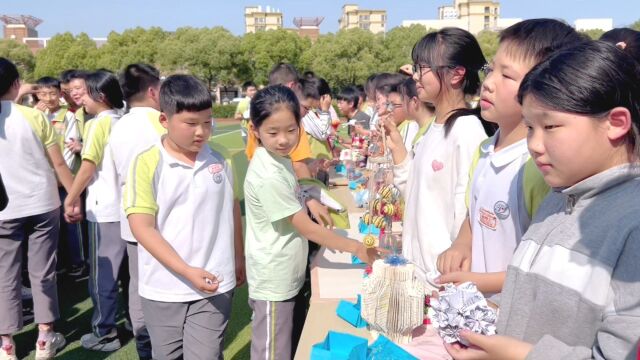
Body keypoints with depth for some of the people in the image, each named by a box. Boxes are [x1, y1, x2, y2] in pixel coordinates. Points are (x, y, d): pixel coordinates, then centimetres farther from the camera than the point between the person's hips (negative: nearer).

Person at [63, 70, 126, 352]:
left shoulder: (98, 124, -11)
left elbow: (88, 167, -12)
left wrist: (70, 199, -3)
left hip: (105, 209, -7)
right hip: (127, 204, 7)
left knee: (102, 271, 3)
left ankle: (105, 333, 12)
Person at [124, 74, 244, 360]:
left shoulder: (218, 162, 1)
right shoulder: (146, 164, -10)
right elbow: (142, 227, -15)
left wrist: (239, 258, 19)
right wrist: (186, 271, -21)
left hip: (214, 285, 1)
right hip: (164, 289, -1)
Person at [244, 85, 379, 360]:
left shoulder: (280, 159, 2)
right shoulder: (269, 176, -25)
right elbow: (306, 227, -21)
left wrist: (307, 201, 4)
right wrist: (355, 247, -15)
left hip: (287, 276, 9)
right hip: (274, 283, -9)